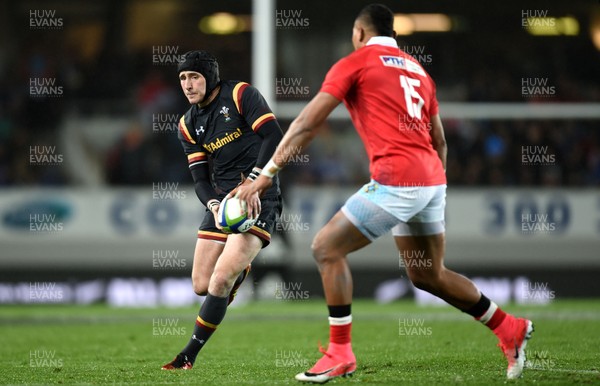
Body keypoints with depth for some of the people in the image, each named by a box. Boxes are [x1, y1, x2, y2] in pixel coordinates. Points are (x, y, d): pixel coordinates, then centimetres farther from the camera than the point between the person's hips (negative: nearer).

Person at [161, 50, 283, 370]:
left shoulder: (241, 95, -7)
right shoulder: (188, 124, 11)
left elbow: (274, 136, -17)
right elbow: (200, 178, 7)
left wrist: (253, 181, -26)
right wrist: (214, 205, -14)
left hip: (259, 198, -7)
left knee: (220, 280, -18)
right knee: (201, 285, 3)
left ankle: (189, 355, -8)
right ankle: (240, 270, 38)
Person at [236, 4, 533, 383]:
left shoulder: (355, 63, 2)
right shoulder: (418, 69, 22)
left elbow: (308, 123, -3)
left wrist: (267, 173, -4)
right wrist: (437, 193, 32)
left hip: (397, 179, -7)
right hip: (432, 180, 7)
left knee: (327, 248, 0)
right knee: (428, 274, 21)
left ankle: (340, 354, -2)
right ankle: (511, 329, 25)